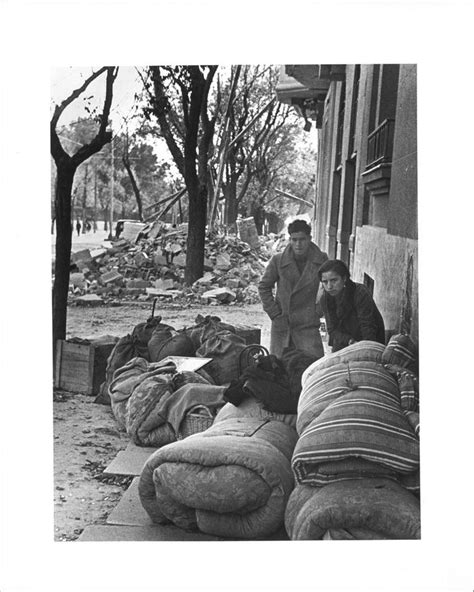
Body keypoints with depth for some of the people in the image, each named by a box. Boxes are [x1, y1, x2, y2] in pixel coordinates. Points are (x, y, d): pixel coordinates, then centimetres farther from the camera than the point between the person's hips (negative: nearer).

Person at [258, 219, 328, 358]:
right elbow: (264, 287, 6)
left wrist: (318, 311, 4)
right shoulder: (278, 261, -5)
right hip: (281, 324, 1)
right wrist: (275, 314, 0)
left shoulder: (321, 260, -4)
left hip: (308, 325, -1)